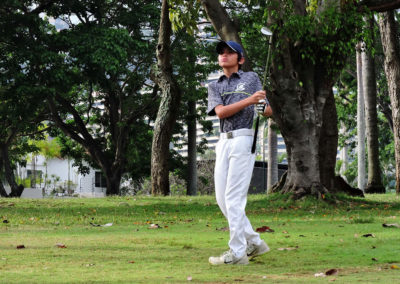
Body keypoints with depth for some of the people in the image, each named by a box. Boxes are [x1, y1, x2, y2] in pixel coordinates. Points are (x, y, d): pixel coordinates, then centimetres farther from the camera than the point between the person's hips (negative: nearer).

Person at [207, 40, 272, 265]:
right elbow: (220, 112, -3)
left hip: (244, 139, -6)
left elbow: (268, 111, 4)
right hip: (224, 142, 6)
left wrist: (263, 107, -21)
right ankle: (254, 242, 17)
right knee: (222, 198, 4)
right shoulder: (215, 86, 17)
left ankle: (237, 253, -11)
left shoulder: (251, 78, 8)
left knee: (234, 197, -12)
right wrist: (249, 100, -15)